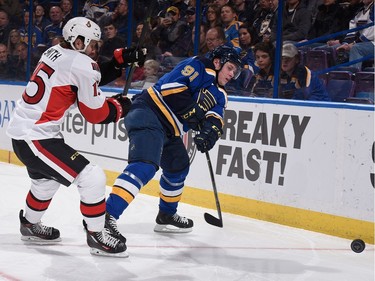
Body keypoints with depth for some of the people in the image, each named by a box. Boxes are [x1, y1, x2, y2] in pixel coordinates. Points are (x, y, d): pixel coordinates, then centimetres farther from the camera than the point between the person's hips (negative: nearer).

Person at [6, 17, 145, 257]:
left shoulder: (55, 52, 8)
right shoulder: (81, 65, -17)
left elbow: (94, 78, 17)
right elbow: (97, 114, -11)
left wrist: (119, 59, 8)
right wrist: (120, 106, 7)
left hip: (23, 130, 10)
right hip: (35, 138, -10)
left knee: (48, 179, 33)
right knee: (92, 178, -10)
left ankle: (30, 225, 52)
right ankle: (97, 236, 0)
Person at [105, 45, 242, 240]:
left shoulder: (219, 94, 20)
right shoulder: (199, 67, -6)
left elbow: (216, 116, 2)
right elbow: (171, 87, -18)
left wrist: (212, 129, -20)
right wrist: (195, 113, -18)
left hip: (167, 130, 11)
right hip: (148, 114, -11)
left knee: (178, 167, 25)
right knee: (145, 166, -27)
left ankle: (166, 216, 43)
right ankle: (106, 217, -37)